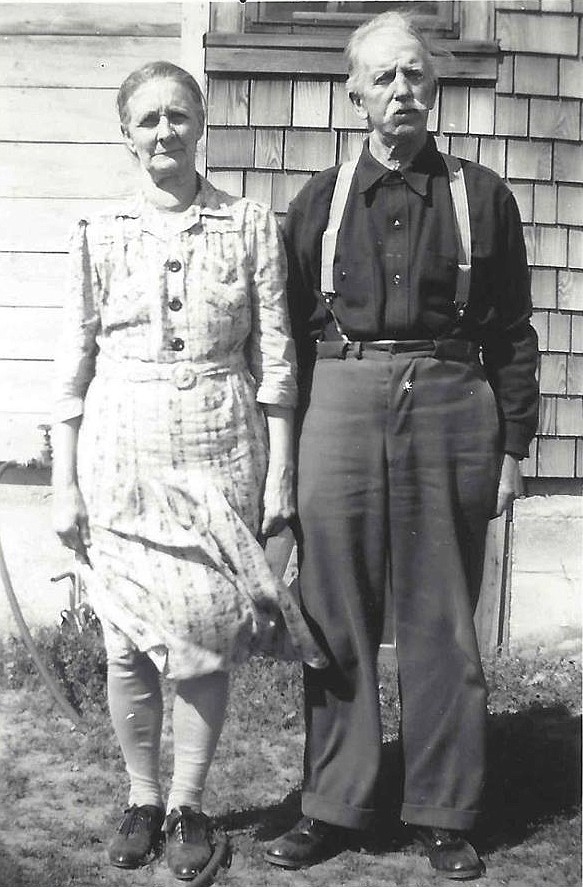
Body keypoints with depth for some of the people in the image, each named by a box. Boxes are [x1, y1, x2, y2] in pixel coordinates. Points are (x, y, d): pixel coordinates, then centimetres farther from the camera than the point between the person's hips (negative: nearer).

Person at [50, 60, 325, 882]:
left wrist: (280, 472, -1)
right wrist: (64, 483, 2)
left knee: (210, 636, 2)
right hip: (121, 453, 1)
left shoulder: (252, 227, 2)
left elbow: (274, 359, 2)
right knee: (127, 644, 5)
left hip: (221, 455, -1)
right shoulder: (99, 235, 4)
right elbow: (73, 364, 5)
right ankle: (143, 796, 26)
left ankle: (188, 803, 22)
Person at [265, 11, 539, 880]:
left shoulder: (481, 195, 8)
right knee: (336, 619, 5)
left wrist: (512, 448, 3)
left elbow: (512, 332, 7)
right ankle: (333, 806, 18)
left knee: (442, 622, 6)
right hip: (340, 408, 1)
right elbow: (289, 330, 10)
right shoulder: (319, 199, 10)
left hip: (450, 409, 0)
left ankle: (444, 814, 19)